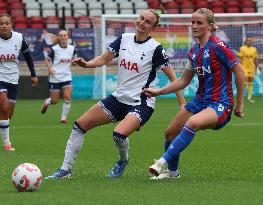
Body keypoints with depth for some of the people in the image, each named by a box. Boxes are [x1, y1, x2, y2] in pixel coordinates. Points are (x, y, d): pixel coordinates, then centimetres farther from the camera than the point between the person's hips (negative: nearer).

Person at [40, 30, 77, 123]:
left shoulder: (72, 48, 1)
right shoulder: (54, 49, -9)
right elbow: (47, 60, 0)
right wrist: (50, 68, -17)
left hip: (67, 76, 3)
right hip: (55, 78, -3)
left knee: (68, 98, -13)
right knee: (54, 101, 3)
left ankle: (64, 117, 2)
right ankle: (46, 102, 39)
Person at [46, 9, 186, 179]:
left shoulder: (155, 48, -13)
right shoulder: (124, 39, 4)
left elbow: (172, 76, -9)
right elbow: (103, 59, 10)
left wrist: (183, 104, -13)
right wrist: (86, 64, -10)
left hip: (141, 104, -6)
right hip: (118, 99, 7)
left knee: (119, 134, -31)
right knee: (80, 125, 2)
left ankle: (123, 161, 4)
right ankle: (66, 169, 11)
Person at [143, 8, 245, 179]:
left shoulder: (218, 46, -15)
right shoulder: (194, 52, 9)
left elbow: (240, 74, -11)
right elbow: (184, 80, 19)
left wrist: (239, 105, -8)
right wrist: (158, 92, 11)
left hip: (220, 104, -9)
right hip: (201, 100, 9)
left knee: (192, 123, -36)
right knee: (170, 133, 8)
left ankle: (163, 163, -34)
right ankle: (172, 171, 32)